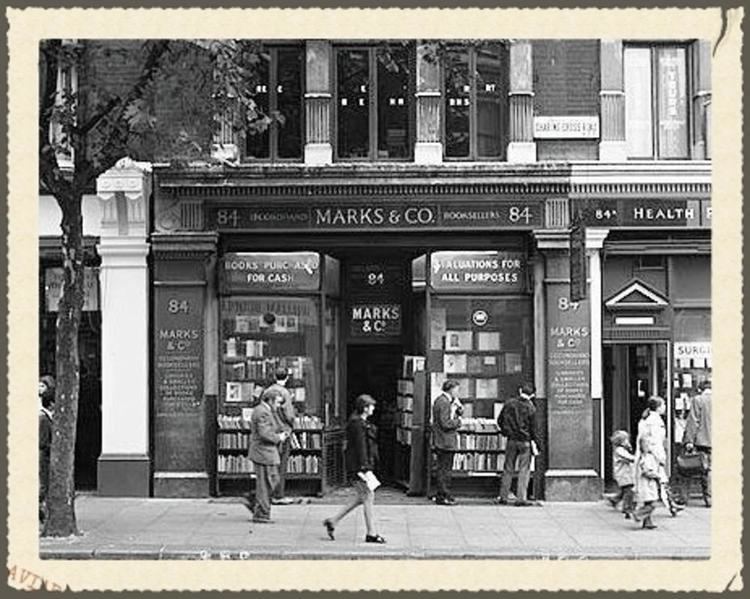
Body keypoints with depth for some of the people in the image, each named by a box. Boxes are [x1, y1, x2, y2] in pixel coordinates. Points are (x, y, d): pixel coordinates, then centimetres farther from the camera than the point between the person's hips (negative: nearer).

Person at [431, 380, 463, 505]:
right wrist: (458, 422, -8)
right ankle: (443, 497, -2)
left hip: (446, 441, 11)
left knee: (445, 468, 16)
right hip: (445, 441, -11)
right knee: (444, 468, -6)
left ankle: (442, 495, 24)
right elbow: (445, 423, -23)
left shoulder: (447, 401, 16)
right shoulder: (443, 402, -18)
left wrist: (459, 408, 0)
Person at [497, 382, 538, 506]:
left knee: (508, 469, 12)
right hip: (525, 441, -3)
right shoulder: (531, 408, -10)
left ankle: (503, 497, 14)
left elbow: (500, 420, 6)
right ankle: (520, 498, 1)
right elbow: (533, 428, -8)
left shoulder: (509, 403, 0)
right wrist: (534, 444, 1)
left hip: (511, 440, 3)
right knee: (524, 470, 3)